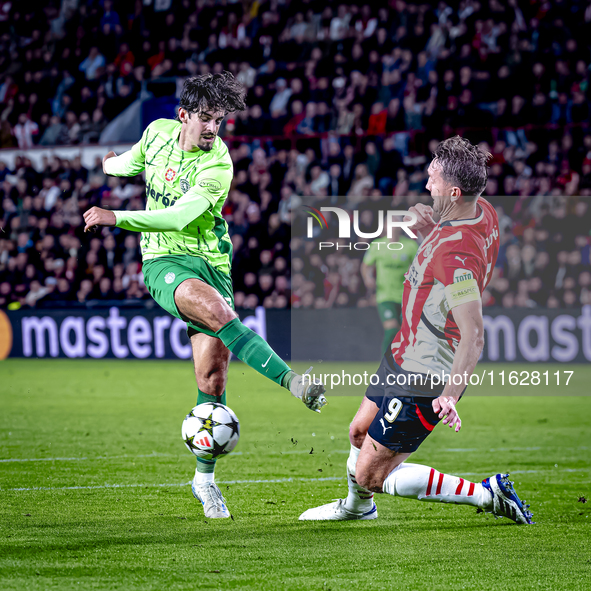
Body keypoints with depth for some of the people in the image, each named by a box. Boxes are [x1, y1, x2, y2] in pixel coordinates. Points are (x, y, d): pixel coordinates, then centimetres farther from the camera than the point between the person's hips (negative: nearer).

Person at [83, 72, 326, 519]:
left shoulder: (218, 167, -13)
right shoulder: (159, 132, 0)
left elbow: (180, 217, -23)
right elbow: (135, 162, 25)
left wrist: (118, 218, -25)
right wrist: (112, 164, 46)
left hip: (211, 261, -1)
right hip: (164, 261, 1)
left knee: (213, 377, -6)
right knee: (215, 309, -34)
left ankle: (205, 478, 11)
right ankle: (292, 382, -41)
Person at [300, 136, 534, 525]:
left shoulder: (456, 254, -33)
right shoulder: (483, 212, -4)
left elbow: (474, 335, -35)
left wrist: (450, 394, -44)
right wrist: (433, 228, 1)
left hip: (424, 381, -10)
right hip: (405, 358, 10)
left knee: (370, 475, -2)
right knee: (360, 431, 28)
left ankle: (487, 495, 2)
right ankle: (357, 507, 56)